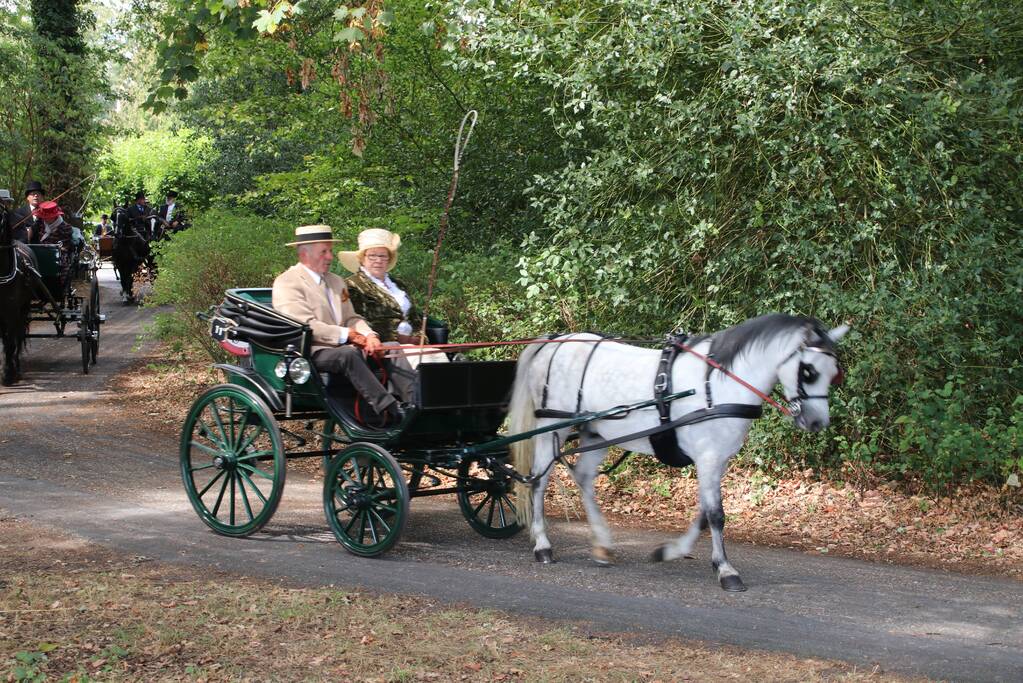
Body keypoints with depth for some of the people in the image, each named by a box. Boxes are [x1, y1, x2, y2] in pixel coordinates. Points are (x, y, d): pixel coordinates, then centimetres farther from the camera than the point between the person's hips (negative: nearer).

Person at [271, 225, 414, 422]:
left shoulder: (336, 281, 22)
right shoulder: (287, 283, -5)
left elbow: (351, 318, 18)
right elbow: (305, 326, -16)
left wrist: (369, 336, -6)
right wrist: (349, 335, -17)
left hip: (342, 346, 8)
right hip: (312, 353, -8)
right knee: (348, 353, -36)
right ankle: (389, 410, -42)